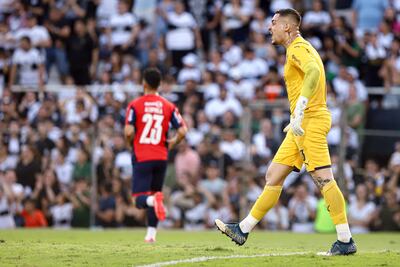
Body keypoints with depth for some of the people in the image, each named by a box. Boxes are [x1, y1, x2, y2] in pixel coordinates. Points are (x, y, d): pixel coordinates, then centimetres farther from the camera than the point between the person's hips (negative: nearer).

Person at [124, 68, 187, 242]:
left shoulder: (135, 105, -5)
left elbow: (128, 132, -15)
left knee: (139, 199, -2)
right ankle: (151, 233, 15)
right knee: (154, 192, 19)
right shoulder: (168, 106, 3)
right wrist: (173, 142, 16)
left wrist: (129, 143, 7)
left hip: (141, 158, -3)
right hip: (161, 157, 3)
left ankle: (154, 200, -36)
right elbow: (182, 131, -3)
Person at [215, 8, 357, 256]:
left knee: (324, 179, -11)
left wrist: (299, 112, -33)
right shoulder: (298, 49, 21)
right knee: (274, 176, 11)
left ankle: (346, 241, -10)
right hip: (303, 125, 10)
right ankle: (243, 231, 14)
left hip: (311, 122, -10)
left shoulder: (298, 48, -10)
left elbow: (314, 72, -30)